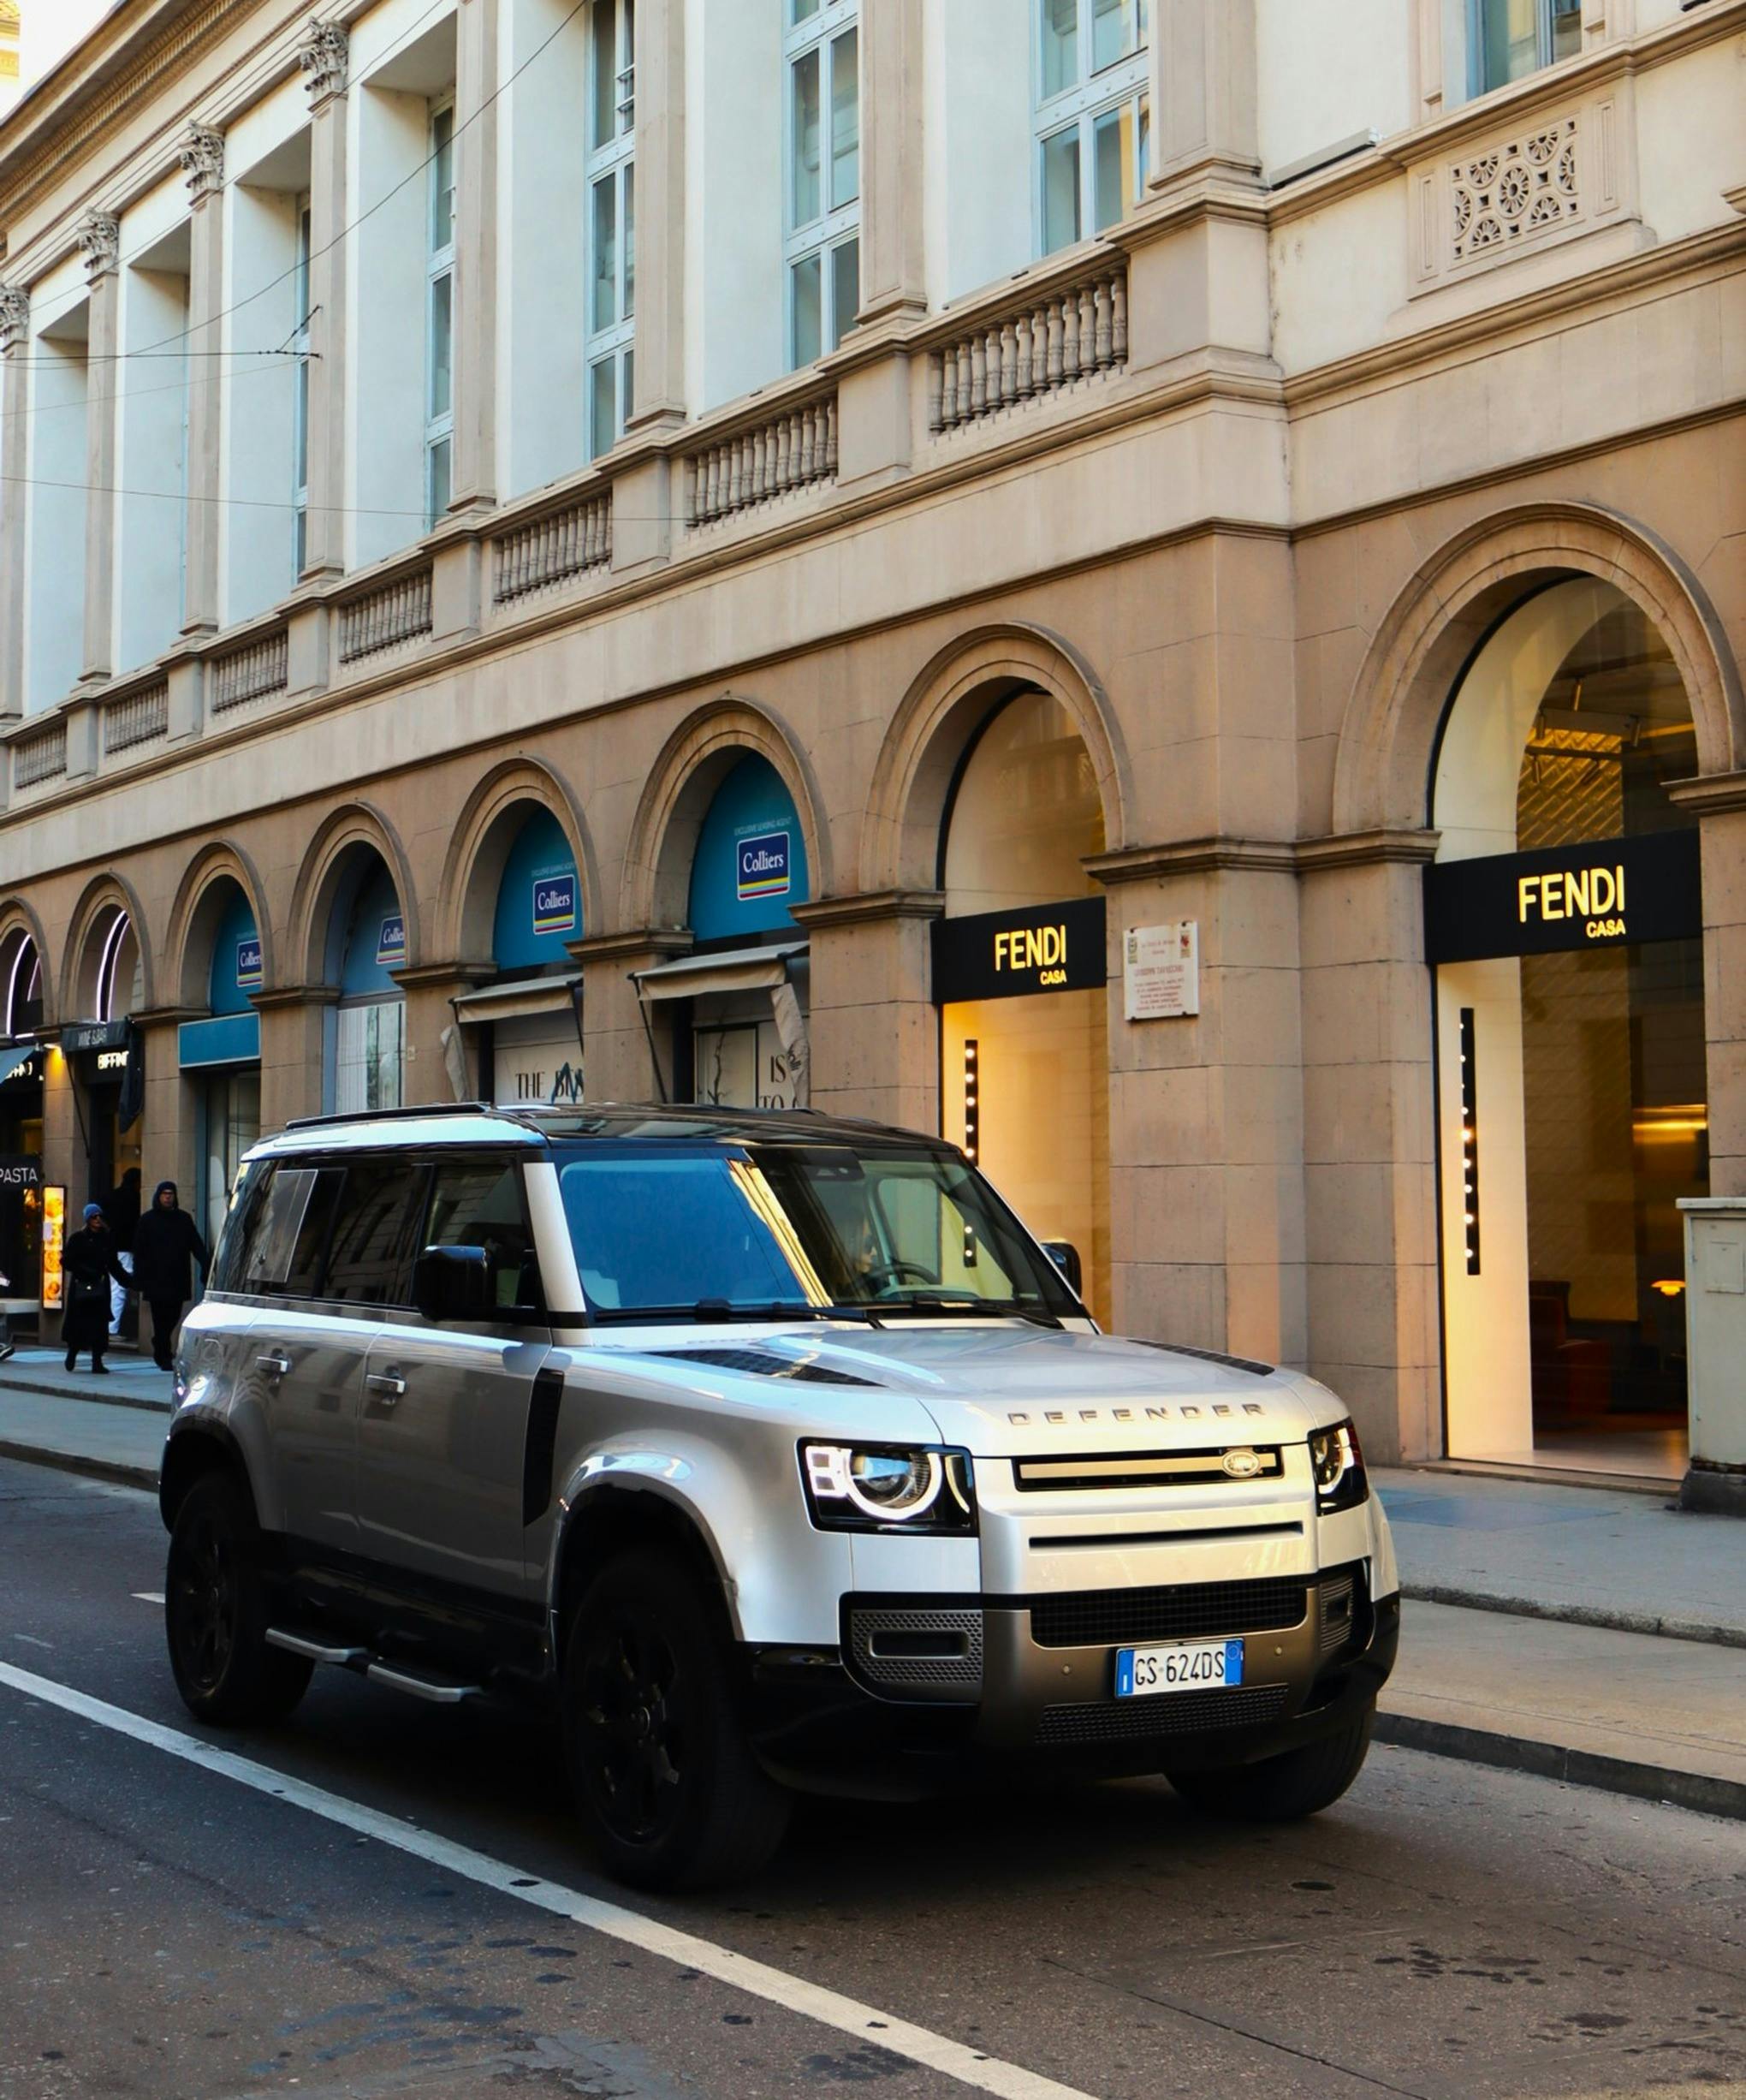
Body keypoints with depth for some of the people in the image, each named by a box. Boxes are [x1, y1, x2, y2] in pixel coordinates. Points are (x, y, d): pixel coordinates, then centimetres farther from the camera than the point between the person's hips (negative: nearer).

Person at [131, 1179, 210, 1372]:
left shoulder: (184, 1219, 10)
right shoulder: (148, 1220, 2)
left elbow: (197, 1246, 8)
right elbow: (139, 1252, 0)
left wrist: (207, 1265, -8)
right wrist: (139, 1280, -7)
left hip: (178, 1281, 3)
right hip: (156, 1281, -3)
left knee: (173, 1318, 8)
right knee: (161, 1320, -4)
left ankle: (160, 1352, 28)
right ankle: (164, 1358, 0)